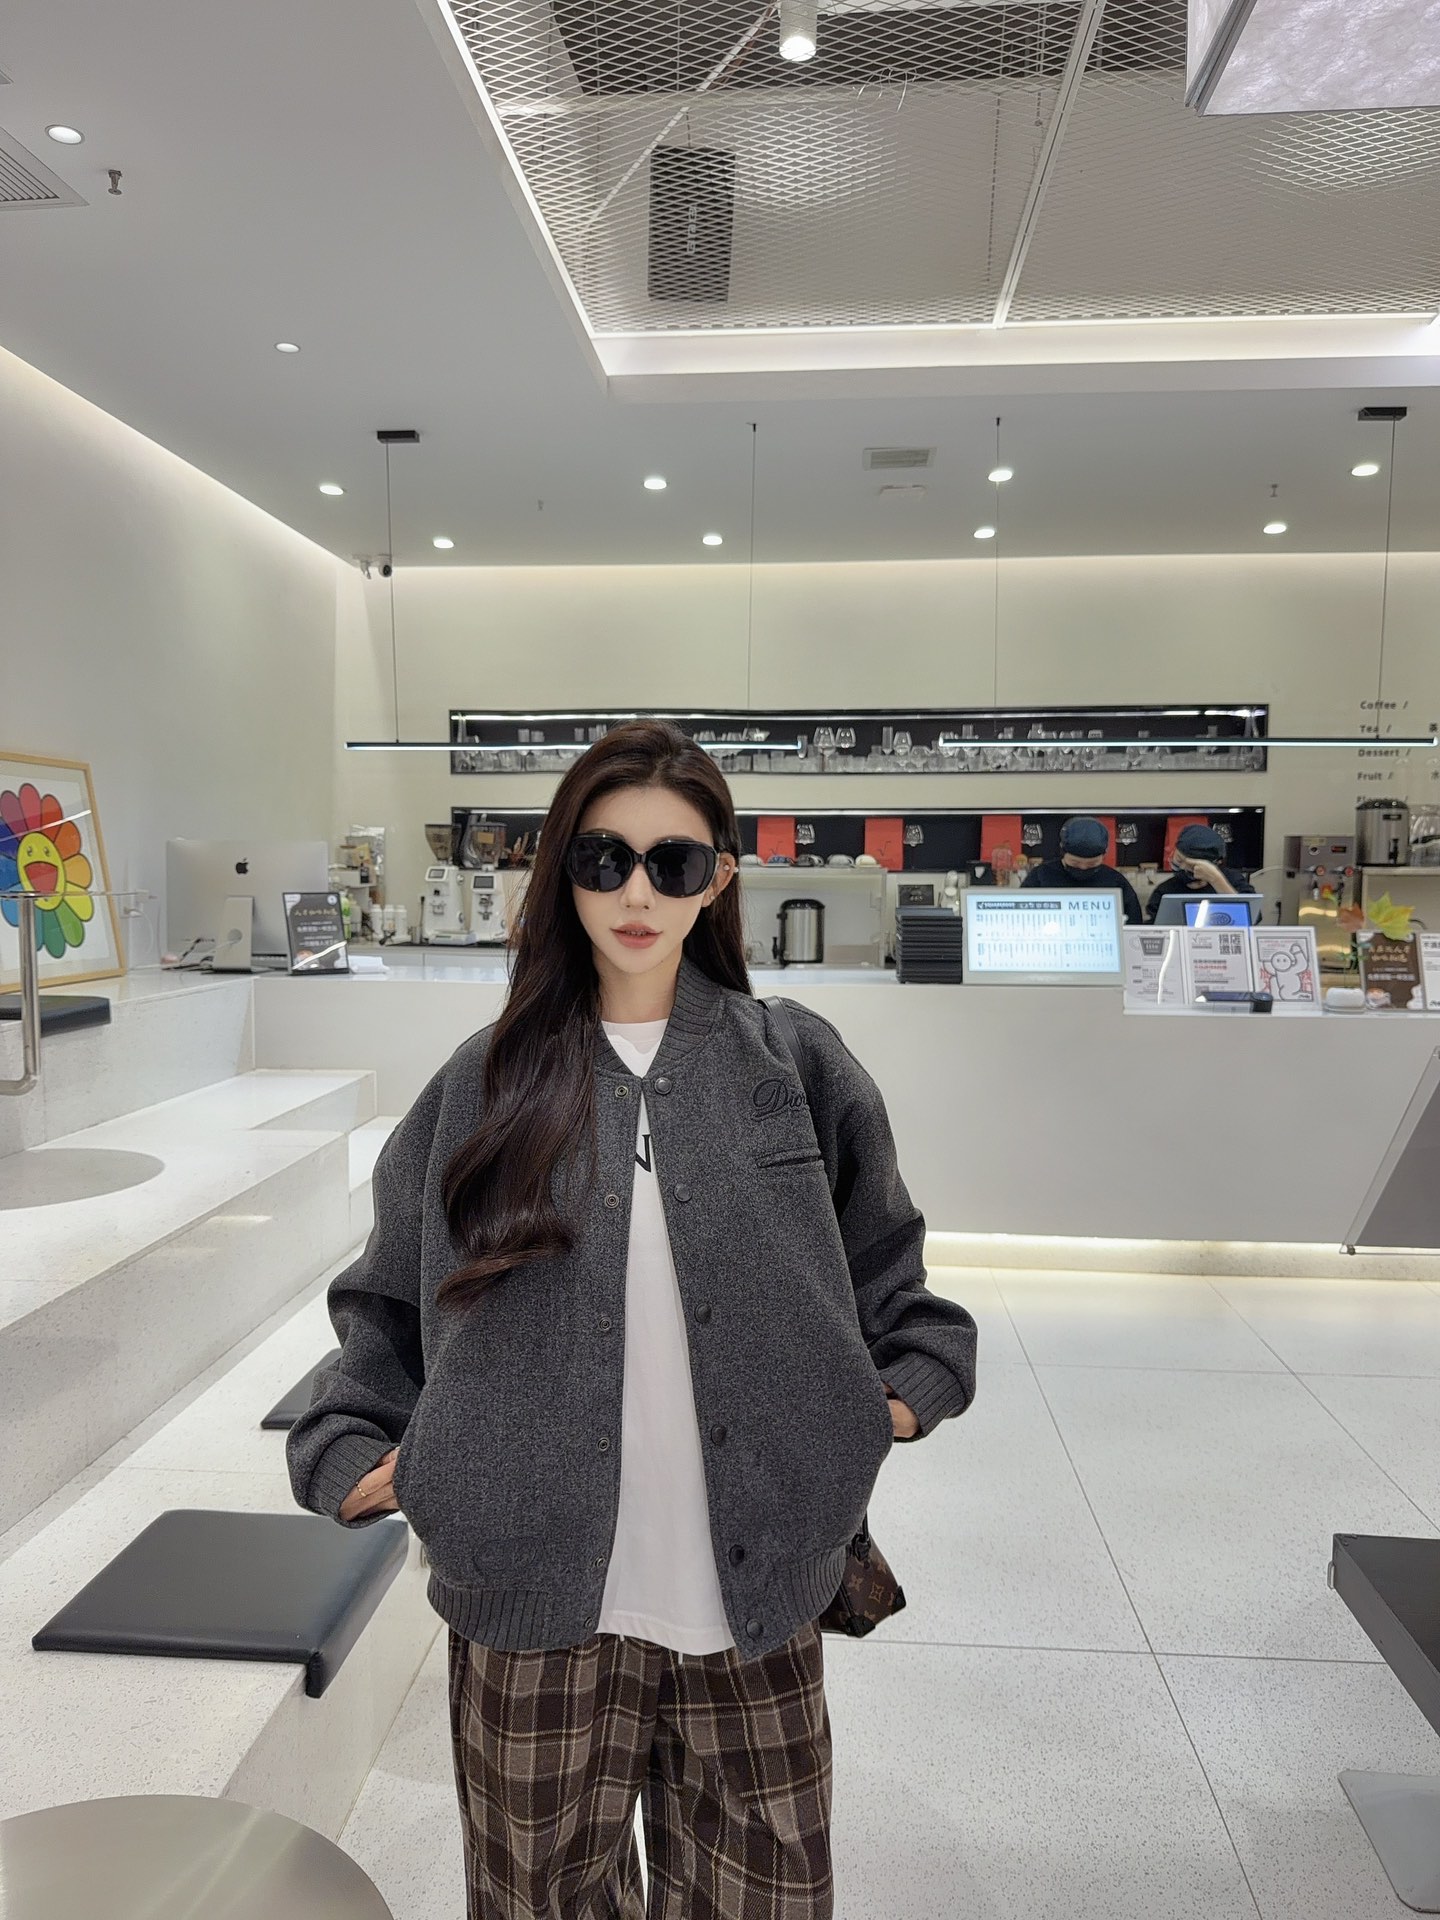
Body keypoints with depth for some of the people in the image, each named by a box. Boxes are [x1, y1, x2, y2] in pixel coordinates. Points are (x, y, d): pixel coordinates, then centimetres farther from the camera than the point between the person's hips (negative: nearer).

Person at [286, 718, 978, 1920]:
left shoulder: (797, 1066, -1)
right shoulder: (485, 1083, 0)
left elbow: (885, 1269, 10)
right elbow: (388, 1303, 8)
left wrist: (914, 1383, -5)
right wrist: (349, 1449, -5)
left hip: (756, 1605, 0)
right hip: (534, 1604, 1)